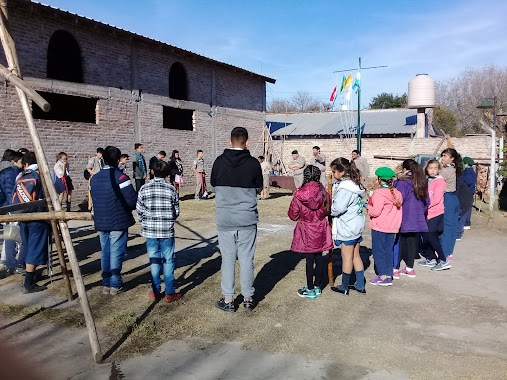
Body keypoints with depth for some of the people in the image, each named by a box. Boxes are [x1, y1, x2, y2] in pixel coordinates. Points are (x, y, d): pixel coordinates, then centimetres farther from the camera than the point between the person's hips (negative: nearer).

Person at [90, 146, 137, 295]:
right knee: (116, 253, 2)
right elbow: (132, 199, -17)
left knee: (105, 252, 13)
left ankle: (106, 284, 18)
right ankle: (115, 284, 7)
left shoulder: (94, 178, 7)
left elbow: (94, 199, 13)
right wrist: (128, 207, 3)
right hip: (118, 222, -6)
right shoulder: (120, 176, -14)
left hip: (101, 222, 6)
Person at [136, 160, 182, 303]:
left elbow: (139, 211, 0)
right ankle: (169, 293, 10)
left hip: (150, 231, 2)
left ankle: (155, 291, 20)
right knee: (168, 261, 6)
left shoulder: (144, 189, -3)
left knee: (154, 261, 12)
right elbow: (176, 212, -1)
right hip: (167, 232, -2)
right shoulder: (171, 189, -6)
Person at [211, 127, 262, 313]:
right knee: (247, 258, 9)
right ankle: (248, 299, 19)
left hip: (225, 219, 1)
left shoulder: (219, 161, -4)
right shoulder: (253, 163, -8)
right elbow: (259, 188, 5)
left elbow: (213, 184, 10)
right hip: (248, 219, -1)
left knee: (228, 258, 9)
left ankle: (228, 300, 16)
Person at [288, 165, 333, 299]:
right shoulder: (324, 193, -7)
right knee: (319, 258, 14)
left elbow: (293, 215, -5)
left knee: (309, 260, 5)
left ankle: (310, 289, 15)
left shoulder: (299, 195, -15)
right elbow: (328, 211, 9)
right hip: (321, 231, 3)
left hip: (306, 232, -3)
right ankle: (317, 287, 26)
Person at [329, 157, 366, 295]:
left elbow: (338, 208, -26)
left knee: (347, 257, 4)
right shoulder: (355, 184, 9)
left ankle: (344, 287, 18)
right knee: (356, 255, 17)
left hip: (347, 226, -9)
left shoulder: (345, 187, -22)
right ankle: (360, 285, 25)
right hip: (356, 224, 9)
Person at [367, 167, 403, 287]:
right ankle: (389, 275, 20)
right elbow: (398, 210, 10)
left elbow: (375, 212, -19)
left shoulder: (379, 193, -17)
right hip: (392, 228, 7)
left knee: (378, 251, 3)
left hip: (379, 228, -7)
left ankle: (383, 276, 4)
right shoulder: (397, 193, 7)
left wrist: (368, 207, -2)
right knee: (389, 251, 14)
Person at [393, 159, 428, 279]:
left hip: (404, 220, -6)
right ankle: (409, 268, 23)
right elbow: (427, 201, 11)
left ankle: (395, 269, 7)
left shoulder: (402, 183, -16)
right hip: (418, 220, 6)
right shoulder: (422, 183, 5)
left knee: (399, 244, 4)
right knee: (412, 243, 14)